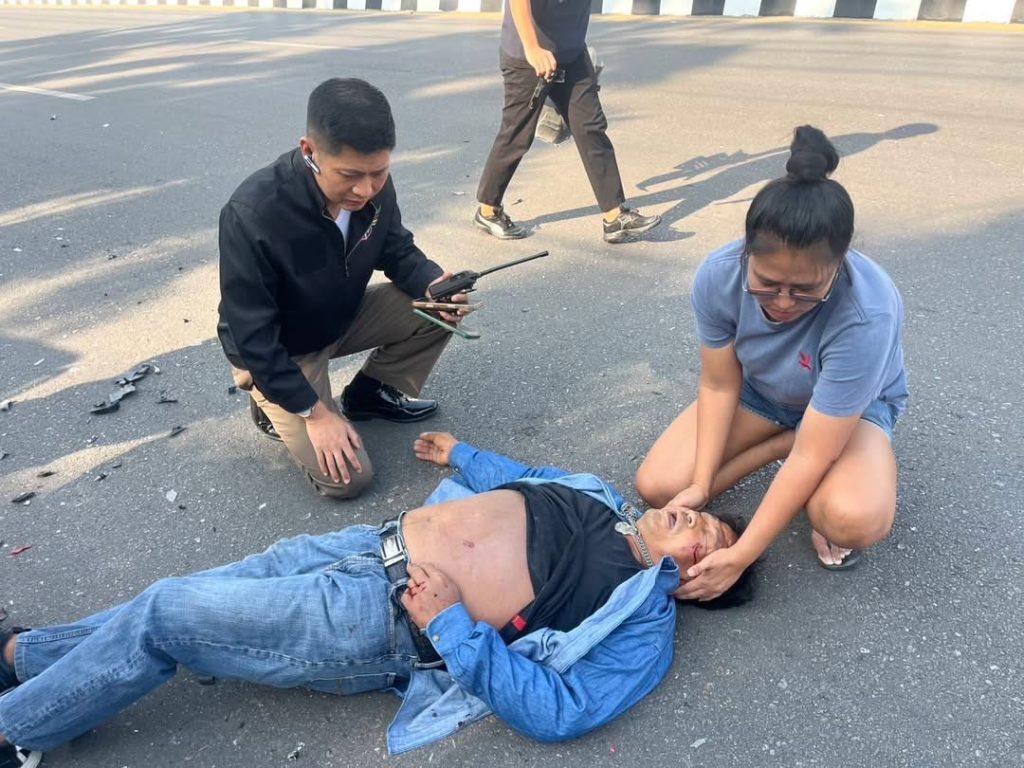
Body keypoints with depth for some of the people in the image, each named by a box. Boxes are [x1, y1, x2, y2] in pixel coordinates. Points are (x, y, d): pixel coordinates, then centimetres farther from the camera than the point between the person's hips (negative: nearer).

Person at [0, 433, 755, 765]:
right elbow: (525, 480, 29)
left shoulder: (644, 624, -10)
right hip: (379, 543, 7)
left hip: (387, 619, -7)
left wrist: (452, 627, -25)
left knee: (160, 616, -5)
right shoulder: (604, 499, 13)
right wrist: (462, 454, 33)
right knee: (185, 597, 10)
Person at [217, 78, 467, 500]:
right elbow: (251, 335, -28)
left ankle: (371, 393, 10)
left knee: (437, 311, -14)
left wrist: (433, 284, -26)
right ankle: (273, 408, 14)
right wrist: (314, 411, -25)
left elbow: (396, 249, -3)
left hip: (343, 316, 6)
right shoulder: (252, 216, -36)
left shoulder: (372, 184, -20)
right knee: (347, 477, -13)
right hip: (275, 350, -5)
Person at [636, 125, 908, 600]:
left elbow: (811, 456, -34)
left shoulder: (866, 316, -39)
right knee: (657, 486, -12)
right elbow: (719, 385, -14)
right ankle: (786, 441, 3)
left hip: (854, 405, -4)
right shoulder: (718, 276, -29)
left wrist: (740, 557, -32)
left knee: (852, 520, -35)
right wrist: (700, 485, -21)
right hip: (759, 392, 4)